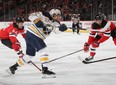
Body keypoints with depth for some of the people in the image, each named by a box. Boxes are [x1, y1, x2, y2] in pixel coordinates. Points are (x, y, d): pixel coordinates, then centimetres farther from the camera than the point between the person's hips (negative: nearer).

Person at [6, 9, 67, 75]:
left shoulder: (55, 23, 8)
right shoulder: (45, 16, -12)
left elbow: (57, 30, -12)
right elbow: (32, 15, -14)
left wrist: (61, 28, -33)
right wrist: (37, 21, -29)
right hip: (33, 35, -9)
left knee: (30, 55, 17)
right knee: (44, 50, -14)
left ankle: (13, 67, 27)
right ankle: (45, 69, -15)